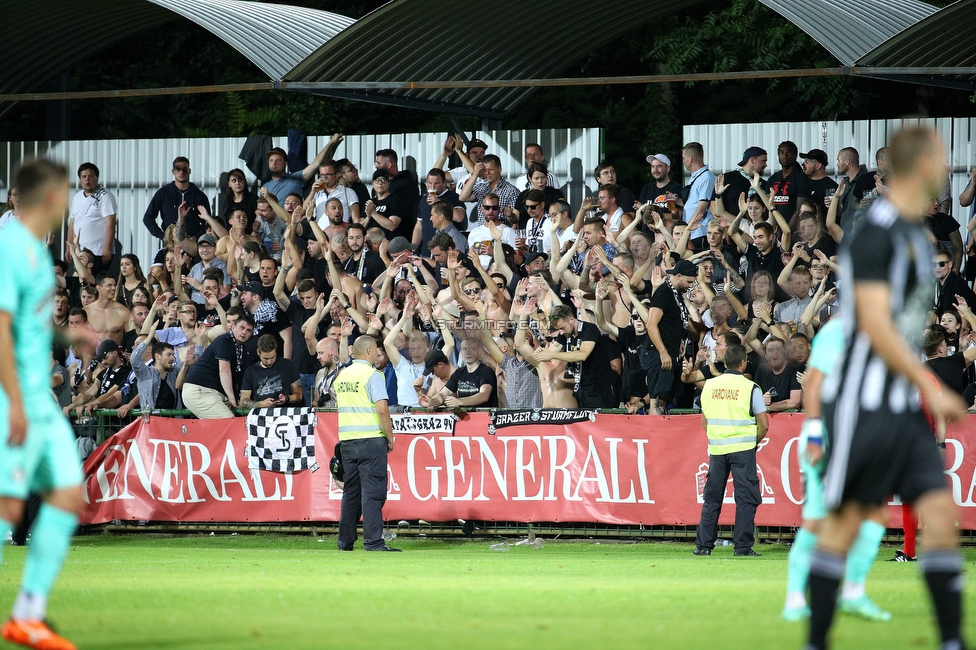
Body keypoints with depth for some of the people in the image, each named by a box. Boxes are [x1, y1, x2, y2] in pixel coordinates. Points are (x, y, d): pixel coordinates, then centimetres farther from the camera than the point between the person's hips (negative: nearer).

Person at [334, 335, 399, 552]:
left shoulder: (341, 376, 13)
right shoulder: (372, 375, -9)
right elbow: (382, 409, -16)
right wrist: (390, 438, -6)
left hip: (346, 441, 7)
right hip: (371, 438, -7)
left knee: (350, 491, 13)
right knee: (372, 493, -7)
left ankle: (345, 541, 15)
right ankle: (373, 542, -11)